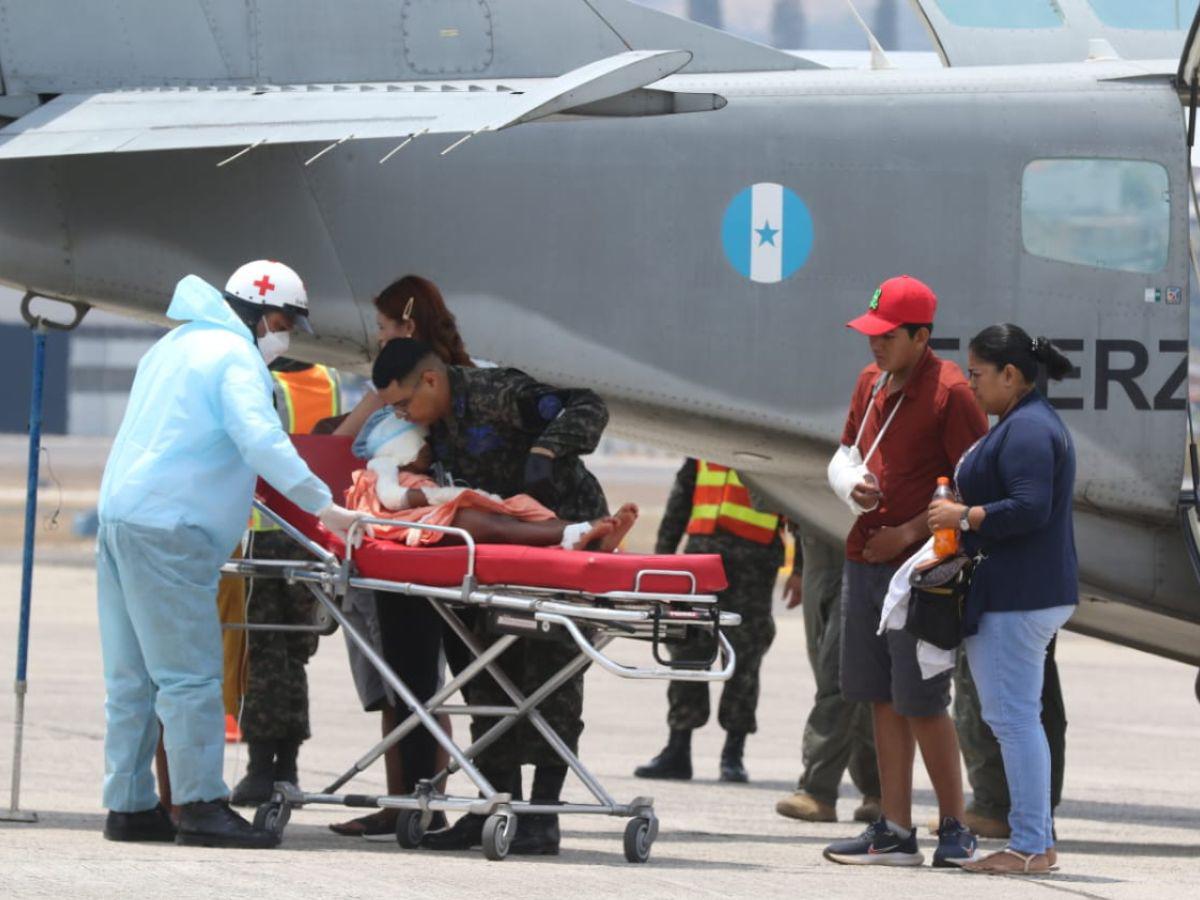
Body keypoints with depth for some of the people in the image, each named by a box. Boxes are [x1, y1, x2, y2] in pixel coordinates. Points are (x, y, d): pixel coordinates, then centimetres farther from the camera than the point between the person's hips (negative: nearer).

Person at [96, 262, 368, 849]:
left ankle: (129, 806, 12)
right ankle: (201, 807, -12)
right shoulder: (236, 358, -7)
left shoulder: (174, 348, 23)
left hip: (120, 513, 10)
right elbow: (262, 441, -21)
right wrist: (323, 506, -21)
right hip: (169, 531, -10)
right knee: (190, 674, -10)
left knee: (132, 679, 10)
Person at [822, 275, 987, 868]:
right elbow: (845, 451, 25)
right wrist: (853, 483, 2)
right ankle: (894, 833, 10)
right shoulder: (871, 382, 12)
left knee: (921, 701, -6)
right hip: (864, 559, 8)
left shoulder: (950, 392, -12)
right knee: (883, 699, 8)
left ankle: (954, 830, 4)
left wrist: (909, 531, -15)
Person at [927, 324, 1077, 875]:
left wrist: (965, 517, -16)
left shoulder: (1027, 430, -15)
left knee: (1012, 716, -9)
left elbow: (1031, 508, -25)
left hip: (1018, 598, -11)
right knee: (1015, 717, 13)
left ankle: (1030, 845, -8)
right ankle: (1036, 842, 16)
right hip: (1025, 594, 11)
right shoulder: (1025, 423, 19)